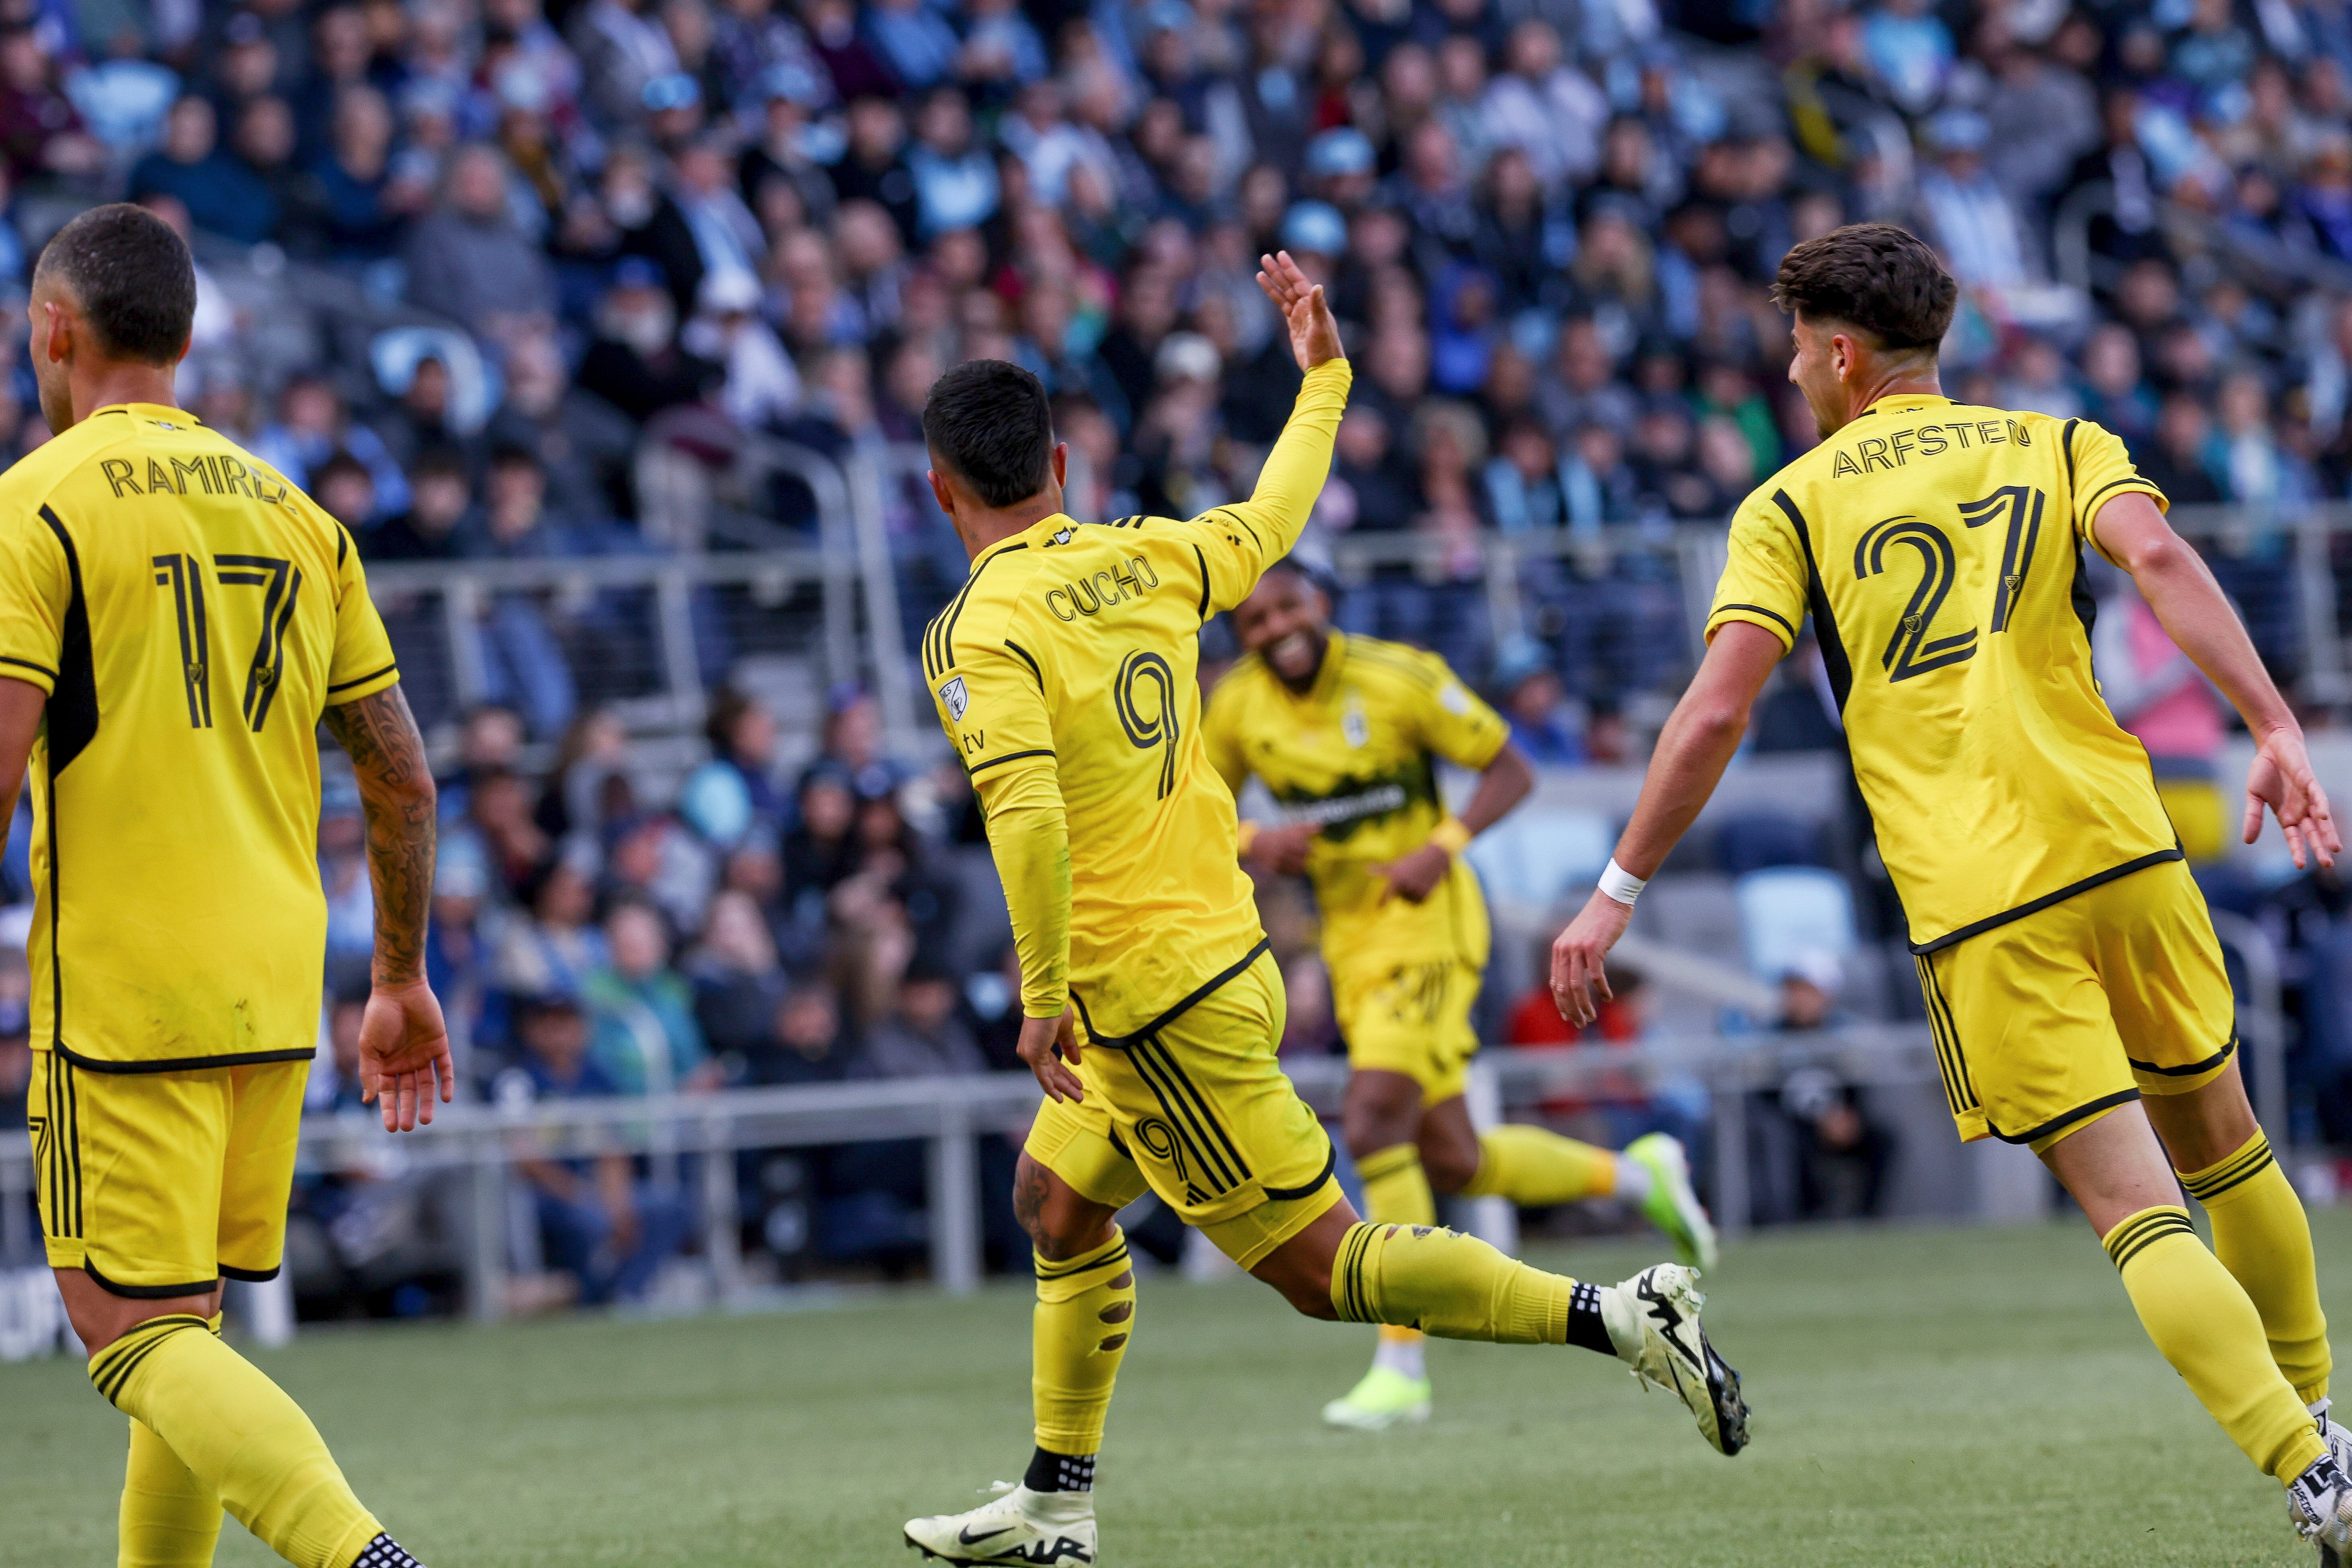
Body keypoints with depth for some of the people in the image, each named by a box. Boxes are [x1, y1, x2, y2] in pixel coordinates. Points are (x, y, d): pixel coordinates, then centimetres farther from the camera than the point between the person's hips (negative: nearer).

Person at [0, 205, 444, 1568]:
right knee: (185, 1323, 17)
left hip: (118, 984, -6)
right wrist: (404, 978, 22)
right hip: (274, 991, 6)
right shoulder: (292, 512, 12)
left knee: (136, 1331, -8)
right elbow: (403, 777, 12)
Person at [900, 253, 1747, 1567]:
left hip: (1153, 997, -9)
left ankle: (1620, 1317, -12)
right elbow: (1269, 524, 24)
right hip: (1222, 952, 9)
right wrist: (1323, 373, 37)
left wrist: (1043, 995, -23)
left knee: (1323, 1268, -4)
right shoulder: (1145, 559, 4)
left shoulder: (980, 634, -16)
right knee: (1059, 1199, 22)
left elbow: (1029, 814, -28)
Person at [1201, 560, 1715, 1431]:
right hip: (1349, 931, 6)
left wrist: (1443, 846, -21)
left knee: (1373, 1127, -20)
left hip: (1425, 913, -6)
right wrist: (1256, 843, -11)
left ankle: (1402, 1367, -15)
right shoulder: (1239, 707, 1)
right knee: (1454, 1163, 6)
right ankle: (1635, 1175, 32)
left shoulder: (1397, 678, -11)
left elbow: (1511, 770, -6)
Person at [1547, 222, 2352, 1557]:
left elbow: (1718, 710, -1)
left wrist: (1620, 893, 5)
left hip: (1974, 901, -2)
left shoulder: (1791, 505, 9)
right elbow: (2158, 557, -7)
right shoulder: (2055, 445, 14)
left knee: (2138, 1207, -4)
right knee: (2219, 1141, 23)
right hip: (2119, 845, 2)